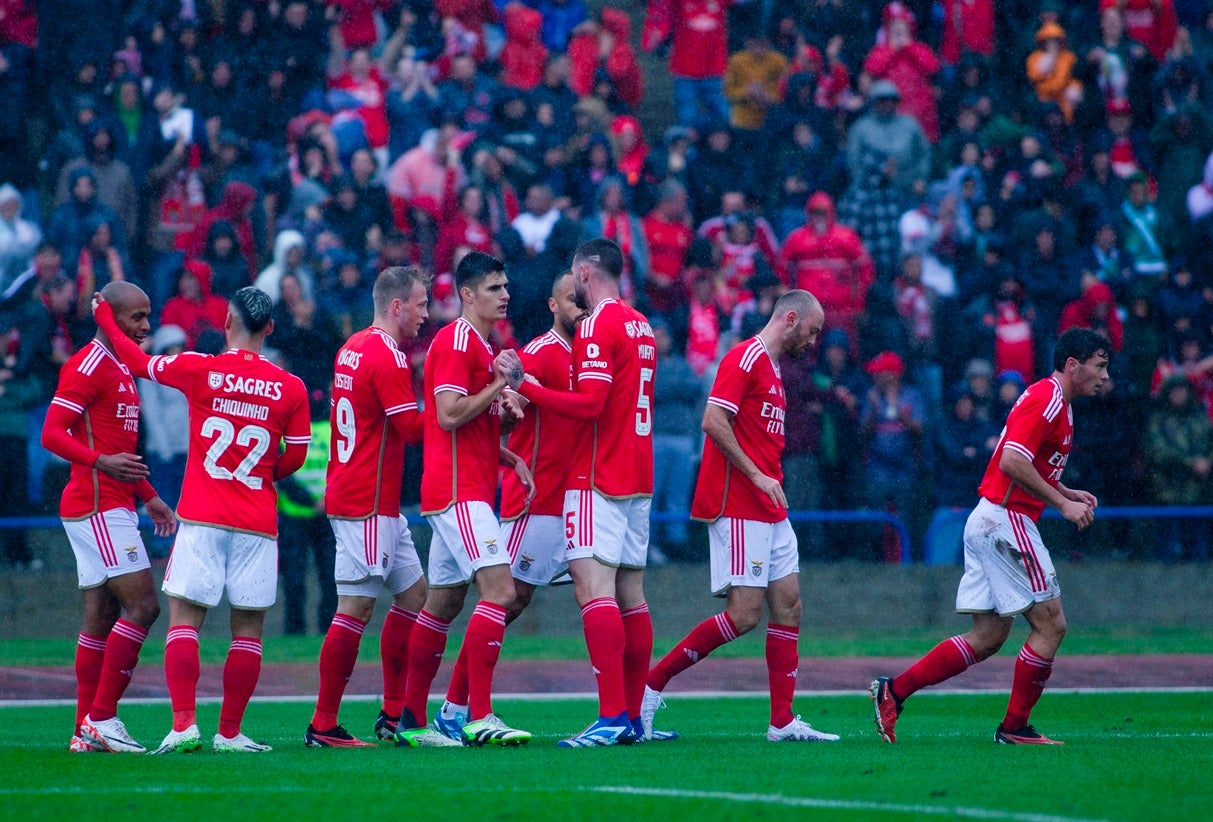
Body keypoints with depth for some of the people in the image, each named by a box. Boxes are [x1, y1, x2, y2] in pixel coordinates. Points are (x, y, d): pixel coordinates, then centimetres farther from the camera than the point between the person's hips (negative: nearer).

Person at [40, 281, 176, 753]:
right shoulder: (87, 366, -11)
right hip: (98, 507, -10)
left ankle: (87, 729, 9)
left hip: (112, 508, 10)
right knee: (143, 605, -13)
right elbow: (51, 434, -18)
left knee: (100, 617, 8)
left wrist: (149, 497, 28)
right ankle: (100, 718, -12)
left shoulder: (122, 370, 20)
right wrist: (102, 462, -31)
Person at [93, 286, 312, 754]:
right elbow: (294, 457, 6)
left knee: (184, 619, 1)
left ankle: (184, 724, -13)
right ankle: (230, 732, 6)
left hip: (202, 519, -1)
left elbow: (137, 361, 12)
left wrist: (104, 317, 29)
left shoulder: (198, 370, -3)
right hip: (258, 523, 1)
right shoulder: (290, 389, -1)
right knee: (248, 628, 7)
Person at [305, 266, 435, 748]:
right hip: (368, 504, -10)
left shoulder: (354, 348, 14)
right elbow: (413, 428, -16)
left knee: (413, 594, 14)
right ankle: (323, 726, -8)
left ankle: (395, 714, 16)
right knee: (355, 609, -9)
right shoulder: (387, 356, -15)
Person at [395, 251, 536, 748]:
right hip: (457, 489, -11)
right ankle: (479, 717, -22)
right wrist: (500, 384, -14)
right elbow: (449, 416, -20)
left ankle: (411, 721, 14)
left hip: (470, 492, 11)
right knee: (499, 591, -18)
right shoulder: (456, 341, -11)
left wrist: (512, 460, 14)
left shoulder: (483, 346, 21)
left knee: (444, 603, 11)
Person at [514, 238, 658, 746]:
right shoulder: (641, 327, 17)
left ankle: (611, 717, -23)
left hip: (597, 478, -9)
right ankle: (633, 715, 10)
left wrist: (525, 387, -14)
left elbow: (589, 404, -19)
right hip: (637, 477, 9)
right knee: (630, 593, 9)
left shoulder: (598, 326, -11)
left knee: (593, 586, -14)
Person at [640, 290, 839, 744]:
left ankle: (783, 721, 5)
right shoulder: (745, 358, -10)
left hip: (770, 512, 10)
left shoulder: (772, 368, 20)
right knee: (744, 614, -12)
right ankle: (652, 684, -4)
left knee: (788, 605, 5)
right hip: (738, 508, -10)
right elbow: (714, 421, -20)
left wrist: (771, 480, 13)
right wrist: (757, 476, -20)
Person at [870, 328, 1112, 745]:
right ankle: (1014, 726, 0)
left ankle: (894, 690, 7)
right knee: (1050, 624, -5)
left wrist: (1067, 493, 15)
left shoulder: (1054, 401, 18)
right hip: (1007, 520, -10)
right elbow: (1012, 462, -25)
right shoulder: (1046, 399, -14)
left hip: (988, 521, 10)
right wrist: (1062, 503, -19)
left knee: (987, 637, 9)